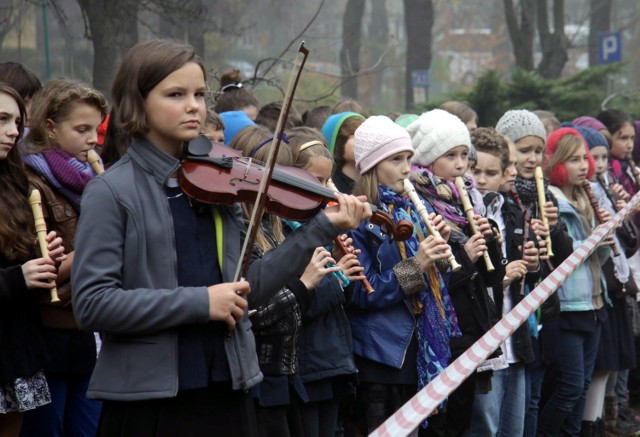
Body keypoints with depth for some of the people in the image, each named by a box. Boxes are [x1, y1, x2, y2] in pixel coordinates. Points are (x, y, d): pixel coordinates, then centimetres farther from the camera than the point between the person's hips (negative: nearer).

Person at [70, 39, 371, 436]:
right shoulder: (112, 192, -8)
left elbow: (248, 289, 7)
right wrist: (199, 302, -19)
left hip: (227, 391, 5)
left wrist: (321, 227, 0)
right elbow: (91, 304, -15)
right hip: (148, 400, -5)